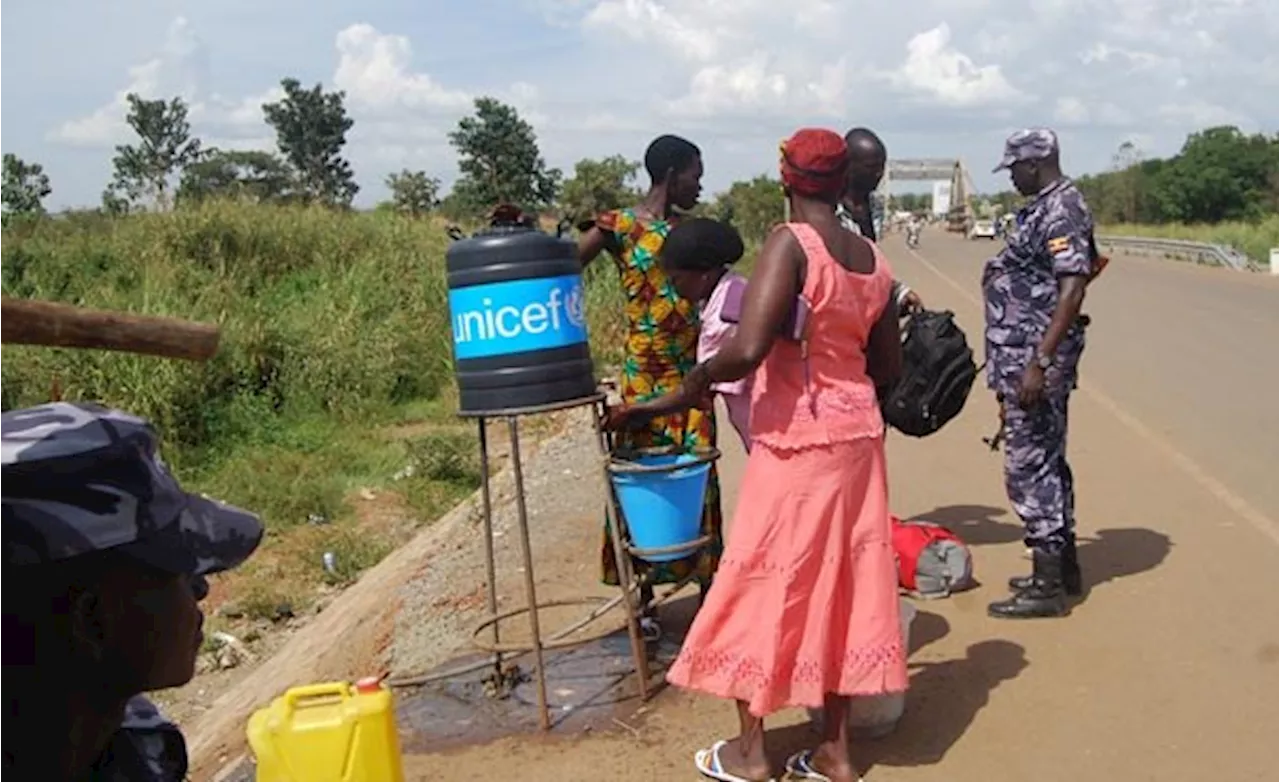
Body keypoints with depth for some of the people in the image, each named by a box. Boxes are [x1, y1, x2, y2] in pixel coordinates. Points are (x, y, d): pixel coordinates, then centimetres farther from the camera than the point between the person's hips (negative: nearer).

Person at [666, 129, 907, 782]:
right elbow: (889, 367, 12)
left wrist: (702, 375, -6)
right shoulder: (873, 258, 5)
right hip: (857, 435, 7)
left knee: (762, 585, 8)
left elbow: (747, 350, -26)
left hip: (795, 442, -7)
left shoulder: (789, 243, -16)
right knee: (840, 584, 14)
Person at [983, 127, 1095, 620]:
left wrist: (1039, 362, -27)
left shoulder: (1060, 211, -15)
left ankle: (1048, 586, 0)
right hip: (1026, 357, 11)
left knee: (1029, 466, -7)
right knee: (1046, 461, 17)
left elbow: (1072, 289, -23)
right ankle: (1062, 566, 28)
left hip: (1035, 359, -11)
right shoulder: (1045, 208, 16)